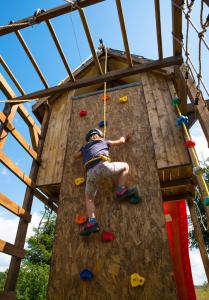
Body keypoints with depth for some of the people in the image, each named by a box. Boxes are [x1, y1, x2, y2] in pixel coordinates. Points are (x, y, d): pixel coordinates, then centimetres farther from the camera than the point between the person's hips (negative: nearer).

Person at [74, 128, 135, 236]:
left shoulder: (85, 147, 36)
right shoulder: (103, 141, 29)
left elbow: (75, 156, 49)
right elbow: (121, 141, 33)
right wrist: (124, 137, 56)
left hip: (90, 172, 3)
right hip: (102, 166, -3)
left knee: (89, 198, 17)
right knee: (125, 166, 20)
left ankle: (92, 222, 1)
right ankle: (121, 191, 11)